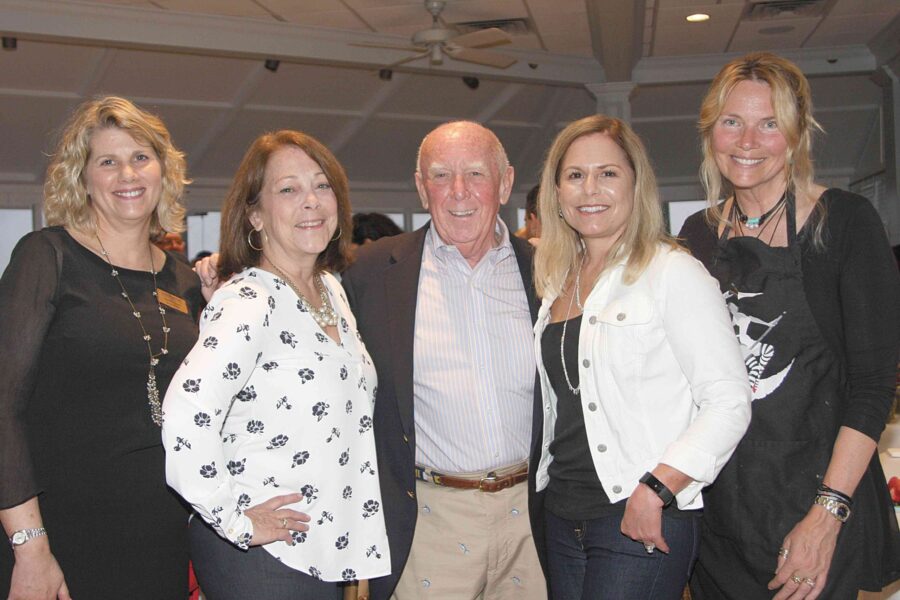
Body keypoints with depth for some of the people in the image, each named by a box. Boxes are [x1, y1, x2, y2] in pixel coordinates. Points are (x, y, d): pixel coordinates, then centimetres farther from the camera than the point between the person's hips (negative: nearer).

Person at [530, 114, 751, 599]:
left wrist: (655, 490, -19)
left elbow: (729, 402, -14)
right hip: (562, 517, 6)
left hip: (644, 522, -6)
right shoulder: (557, 280, 10)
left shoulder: (672, 272, -9)